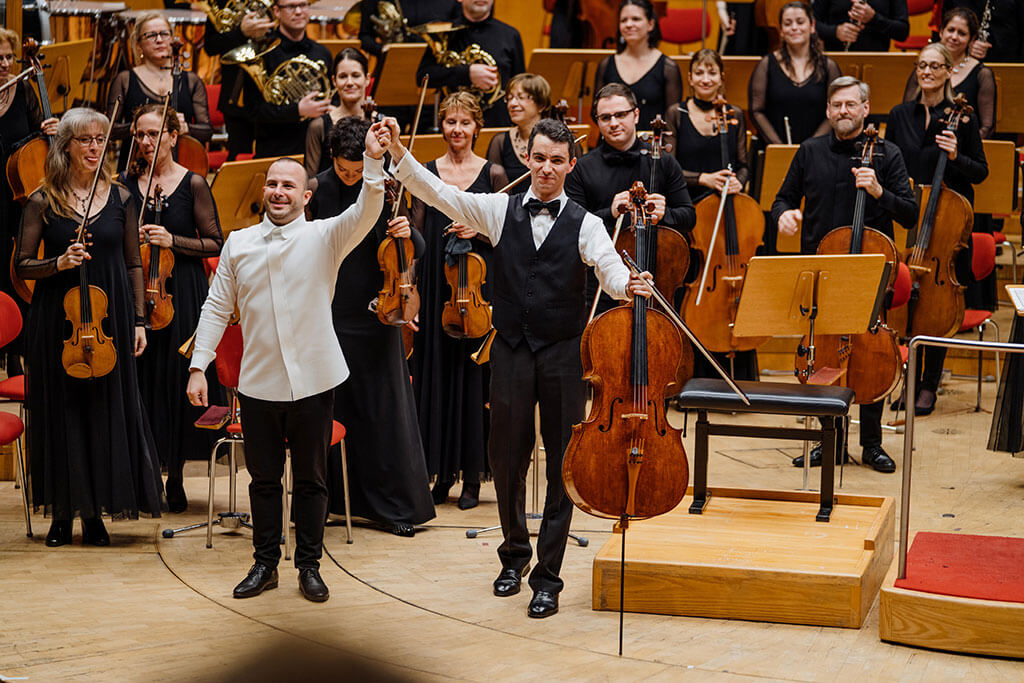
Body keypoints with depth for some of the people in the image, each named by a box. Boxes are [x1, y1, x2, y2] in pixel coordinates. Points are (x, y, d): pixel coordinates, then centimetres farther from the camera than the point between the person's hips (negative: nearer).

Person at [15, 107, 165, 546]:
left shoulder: (120, 198, 6)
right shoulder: (43, 202, 0)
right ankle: (62, 512, 12)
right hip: (57, 321, -1)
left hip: (109, 320, 1)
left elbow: (133, 265, 10)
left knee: (105, 411, 2)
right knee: (61, 411, 2)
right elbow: (22, 266, 1)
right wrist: (58, 264, -17)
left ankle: (95, 513, 13)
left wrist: (138, 321, 5)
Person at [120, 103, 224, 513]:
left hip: (181, 294, -2)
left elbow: (215, 244, -1)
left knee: (177, 379, 1)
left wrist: (173, 241, -14)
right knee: (140, 377, 1)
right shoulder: (125, 184, 7)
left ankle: (174, 478, 13)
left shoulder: (193, 184, -1)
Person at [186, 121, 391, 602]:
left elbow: (366, 212, -21)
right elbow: (216, 307, 9)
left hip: (313, 381, -2)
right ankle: (265, 564, 22)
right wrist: (198, 366, 3)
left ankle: (309, 566, 19)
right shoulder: (238, 244, 6)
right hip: (258, 382, 2)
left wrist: (373, 162, -36)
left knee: (310, 479, 7)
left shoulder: (324, 237, -3)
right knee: (263, 477, 11)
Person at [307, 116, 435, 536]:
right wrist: (297, 215, -16)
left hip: (374, 318, -1)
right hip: (328, 316, 1)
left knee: (383, 410, 2)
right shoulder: (318, 189, -1)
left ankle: (393, 505, 10)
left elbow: (417, 253, 1)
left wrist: (408, 233, -21)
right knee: (328, 409, 8)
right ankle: (332, 497, 22)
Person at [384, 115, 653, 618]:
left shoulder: (584, 224, 0)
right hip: (511, 351, 1)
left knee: (563, 464, 2)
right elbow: (436, 193, -3)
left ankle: (547, 575, 11)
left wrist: (628, 285, -37)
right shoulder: (499, 210, 4)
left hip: (563, 355, -1)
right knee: (507, 458, 9)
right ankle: (515, 554, 32)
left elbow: (610, 270, -14)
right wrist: (399, 152, -17)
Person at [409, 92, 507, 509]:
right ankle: (443, 471, 13)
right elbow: (416, 235, 5)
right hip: (436, 285, 2)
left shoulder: (492, 174, 3)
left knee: (474, 374, -1)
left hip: (479, 283, -2)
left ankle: (472, 476, 6)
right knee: (436, 373, 3)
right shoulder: (426, 173, 7)